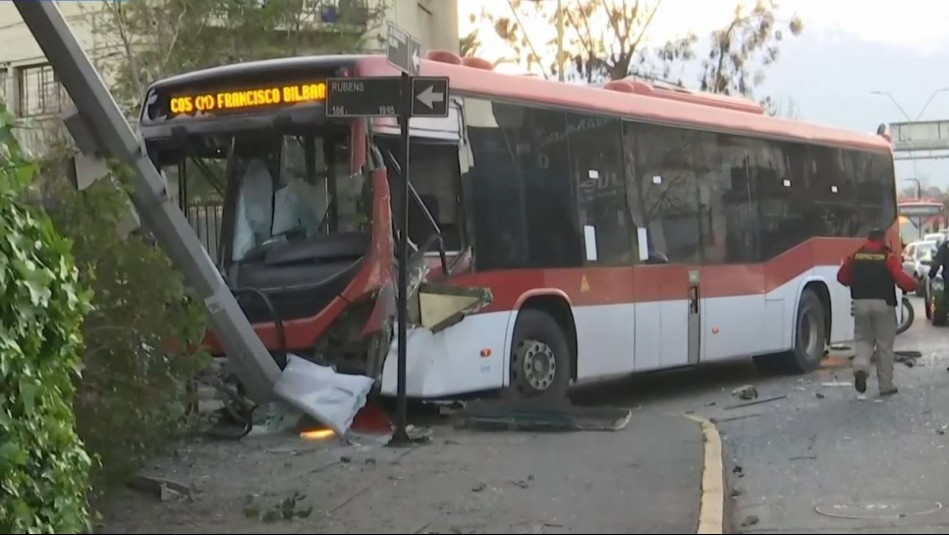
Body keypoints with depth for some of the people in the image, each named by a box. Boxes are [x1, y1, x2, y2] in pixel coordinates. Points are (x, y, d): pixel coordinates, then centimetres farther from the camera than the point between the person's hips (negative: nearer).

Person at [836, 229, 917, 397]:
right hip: (883, 304, -3)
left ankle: (860, 367, -15)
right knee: (884, 345, 7)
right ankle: (886, 385, 11)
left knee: (863, 340, 14)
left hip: (860, 303, 3)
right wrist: (914, 284, 7)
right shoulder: (889, 257, -5)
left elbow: (842, 277, 14)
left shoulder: (855, 257, 6)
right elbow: (902, 280, -13)